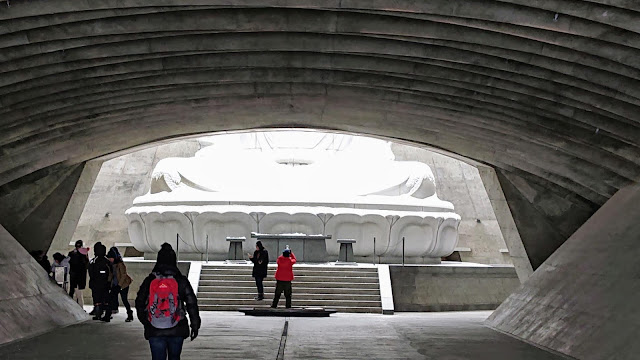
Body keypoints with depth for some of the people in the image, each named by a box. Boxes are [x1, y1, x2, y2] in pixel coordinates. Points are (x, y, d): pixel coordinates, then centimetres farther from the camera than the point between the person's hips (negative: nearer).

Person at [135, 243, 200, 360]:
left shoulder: (149, 281, -3)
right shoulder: (181, 281, -7)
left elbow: (139, 304, 6)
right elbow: (192, 304, -5)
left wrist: (145, 322, 22)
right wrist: (195, 325, 5)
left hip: (154, 332, 0)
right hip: (177, 331, 0)